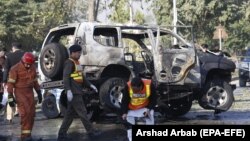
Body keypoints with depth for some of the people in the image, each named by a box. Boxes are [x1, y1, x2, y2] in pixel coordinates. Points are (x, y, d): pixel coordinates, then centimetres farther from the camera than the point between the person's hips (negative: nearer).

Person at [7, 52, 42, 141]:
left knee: (31, 113, 2)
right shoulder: (15, 69, -14)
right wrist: (10, 97, -17)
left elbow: (35, 81, 16)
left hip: (30, 92, 6)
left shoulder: (32, 68, 5)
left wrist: (39, 93, 16)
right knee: (25, 112, -17)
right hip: (20, 92, -6)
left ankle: (28, 134, 14)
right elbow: (10, 83, -13)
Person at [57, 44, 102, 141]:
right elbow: (66, 78, -21)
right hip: (73, 93, -10)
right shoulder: (69, 63, -11)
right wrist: (68, 90, -29)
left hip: (77, 93, 10)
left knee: (70, 114, 11)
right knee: (82, 113, -2)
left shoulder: (76, 63, 19)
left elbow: (81, 77, 26)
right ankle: (91, 131, 5)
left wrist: (90, 85, 19)